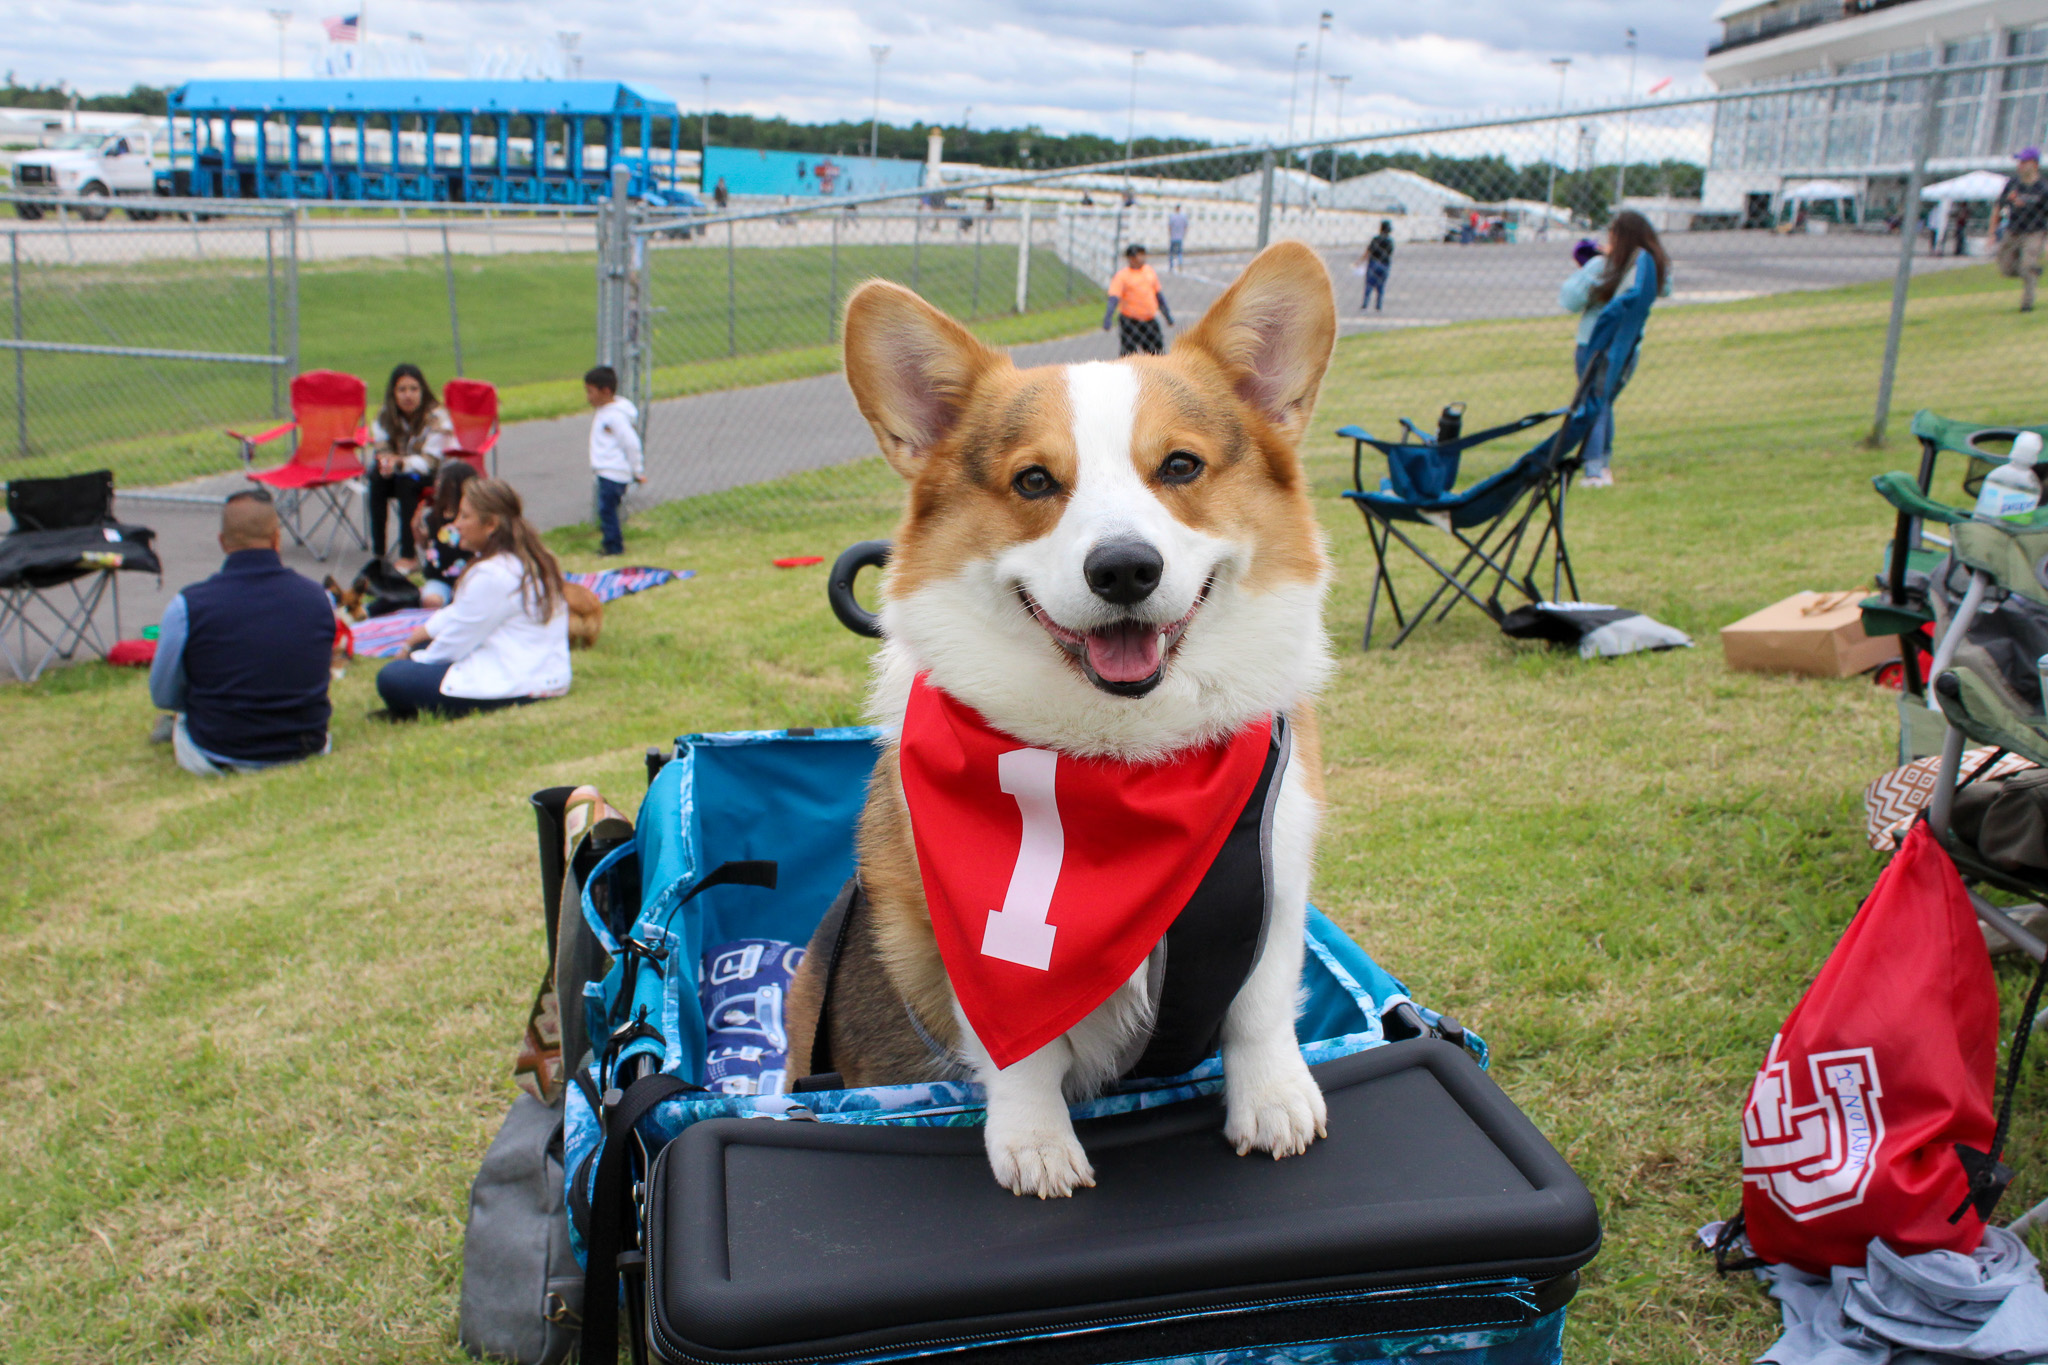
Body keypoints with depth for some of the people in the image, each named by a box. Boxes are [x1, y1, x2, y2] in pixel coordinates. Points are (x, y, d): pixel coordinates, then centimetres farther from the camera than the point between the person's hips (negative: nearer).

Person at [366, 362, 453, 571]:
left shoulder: (436, 417, -19)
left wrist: (400, 462, -41)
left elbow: (429, 462, -24)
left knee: (407, 480, -34)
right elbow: (382, 450, -5)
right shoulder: (385, 416, -3)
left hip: (435, 476, -5)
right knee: (378, 479, -26)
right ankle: (377, 552, -25)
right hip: (399, 473, 5)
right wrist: (385, 462, -30)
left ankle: (408, 556, -32)